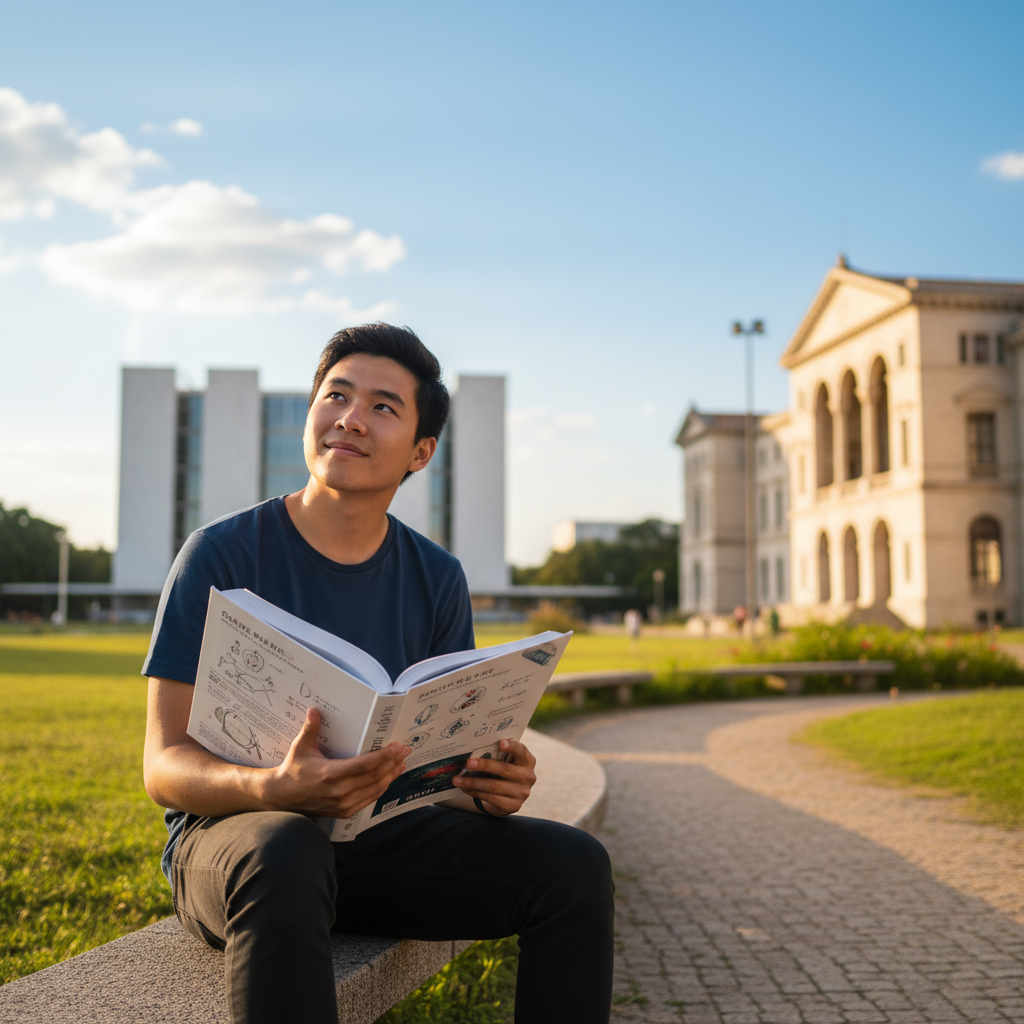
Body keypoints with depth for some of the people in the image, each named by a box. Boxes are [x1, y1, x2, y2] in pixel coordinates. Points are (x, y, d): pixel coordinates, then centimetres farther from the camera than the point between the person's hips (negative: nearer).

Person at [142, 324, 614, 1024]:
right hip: (235, 832, -4)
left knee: (575, 863, -16)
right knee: (284, 858, -39)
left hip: (382, 834, 4)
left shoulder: (437, 579, 4)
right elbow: (165, 764, -13)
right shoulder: (223, 554, -9)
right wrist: (277, 789, -35)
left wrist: (492, 785, -18)